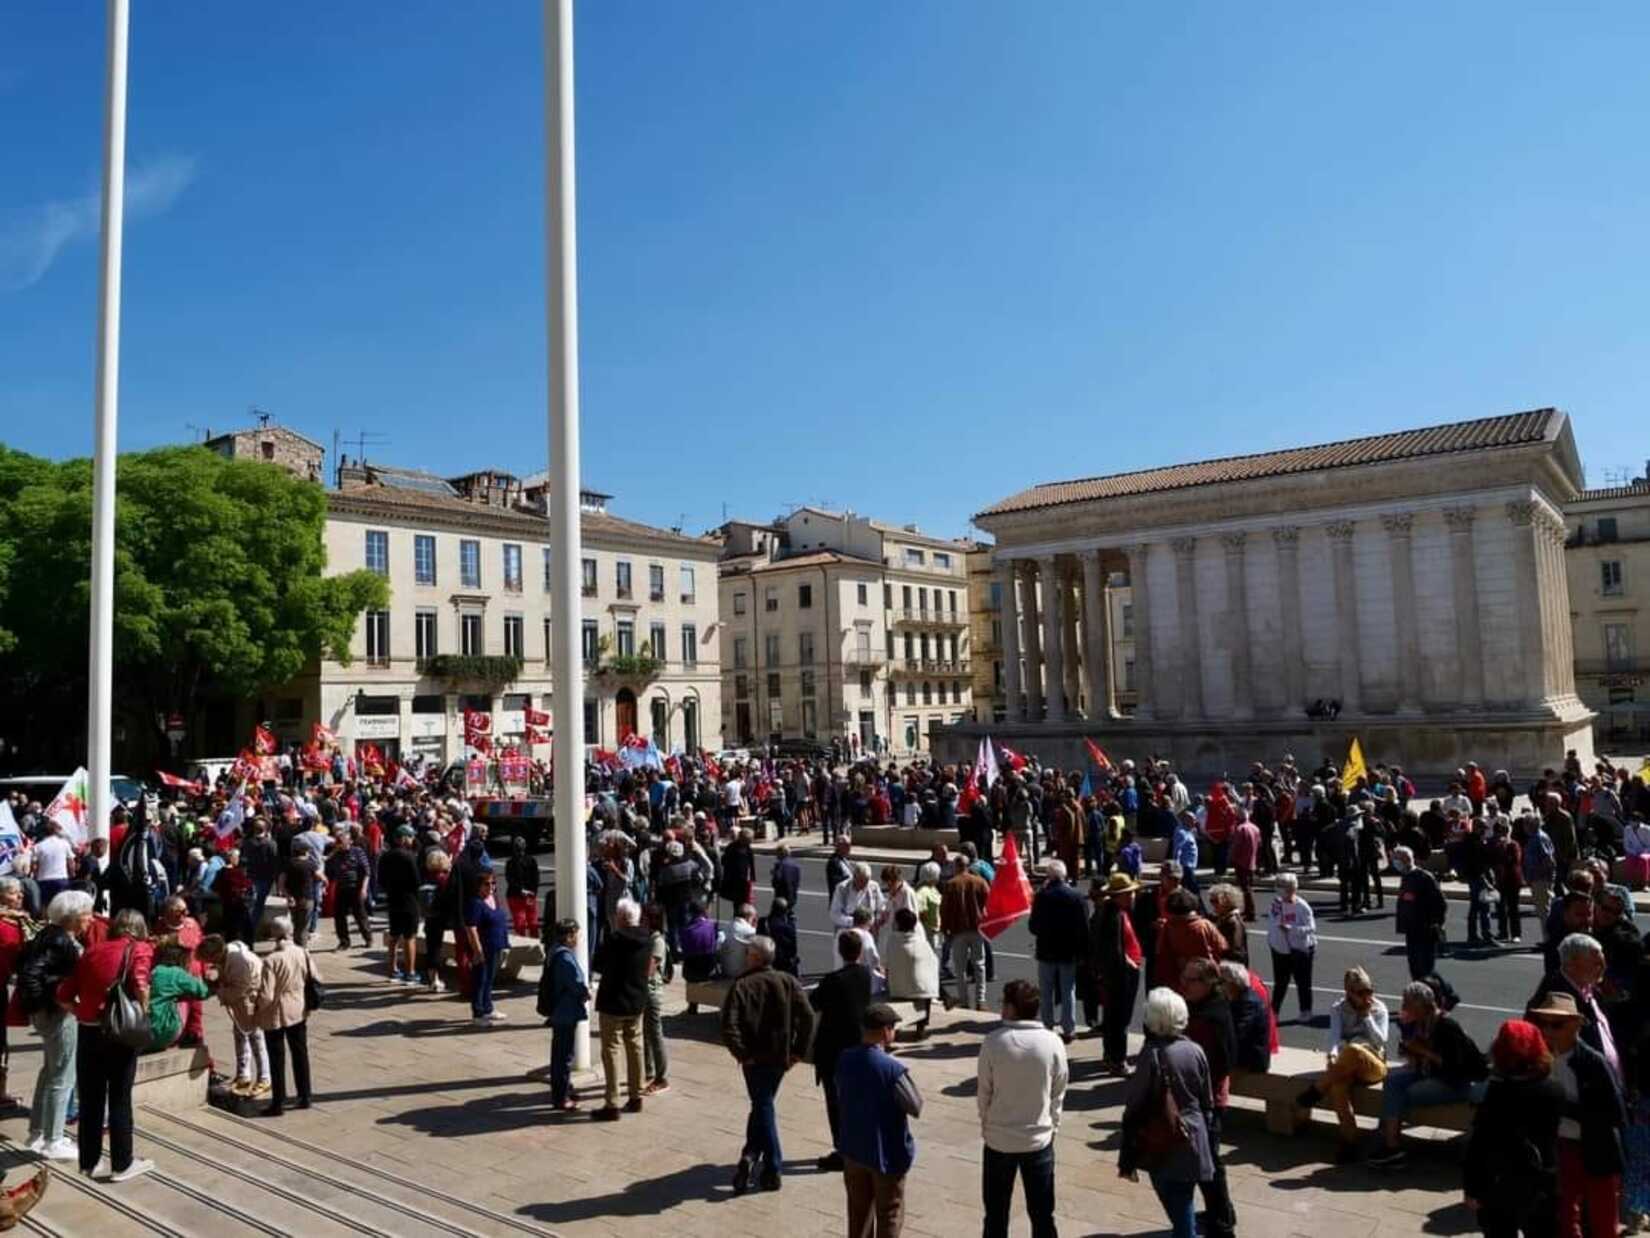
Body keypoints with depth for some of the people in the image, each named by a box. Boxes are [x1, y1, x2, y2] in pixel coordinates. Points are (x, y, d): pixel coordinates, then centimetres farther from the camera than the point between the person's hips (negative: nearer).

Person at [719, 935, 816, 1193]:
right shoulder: (788, 982, -1)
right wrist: (798, 1051, -4)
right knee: (762, 1104, 21)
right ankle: (752, 1154, 15)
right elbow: (807, 1016, -8)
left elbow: (729, 1025, -20)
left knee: (763, 1107, 9)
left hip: (755, 1058, -3)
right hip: (781, 1056, 3)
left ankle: (773, 1170, 9)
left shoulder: (741, 985, -10)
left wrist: (741, 1053, -11)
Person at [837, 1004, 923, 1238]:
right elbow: (916, 1108, -15)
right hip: (887, 1152, -6)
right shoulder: (893, 1068, -27)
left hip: (853, 1148, 6)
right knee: (889, 1213, 13)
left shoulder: (844, 1059, -7)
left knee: (859, 1209, 22)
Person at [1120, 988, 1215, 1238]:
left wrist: (1127, 1159, -8)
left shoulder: (1152, 1054, -20)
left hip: (1163, 1148, -5)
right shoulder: (1195, 1050, -3)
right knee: (1184, 1206, 19)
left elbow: (1134, 1110, -16)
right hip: (1193, 1142, 5)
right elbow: (1208, 1103, 7)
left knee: (1179, 1213, 8)